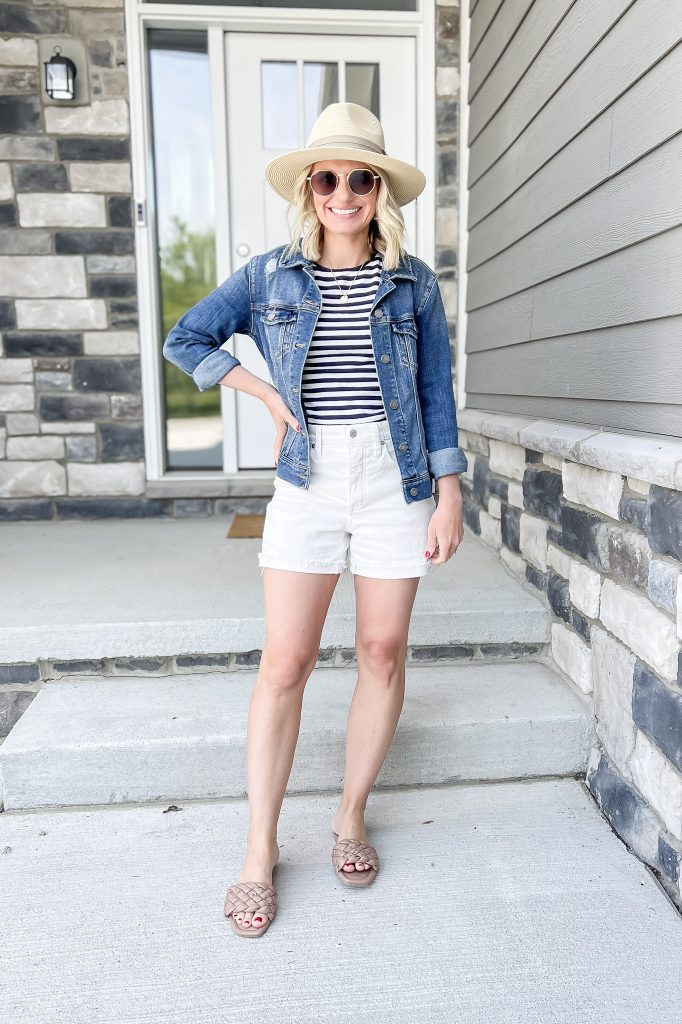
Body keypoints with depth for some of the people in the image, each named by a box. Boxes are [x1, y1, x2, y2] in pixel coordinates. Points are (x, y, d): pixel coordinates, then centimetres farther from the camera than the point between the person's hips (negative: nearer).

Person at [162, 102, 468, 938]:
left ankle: (351, 818, 25)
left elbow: (437, 393, 5)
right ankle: (259, 852, 11)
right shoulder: (271, 274, 7)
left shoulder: (412, 282, 7)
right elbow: (184, 340, 14)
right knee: (285, 660, -3)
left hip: (396, 481, 1)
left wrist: (449, 495, 0)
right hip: (307, 484, -1)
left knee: (383, 652, 6)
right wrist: (264, 392, 2)